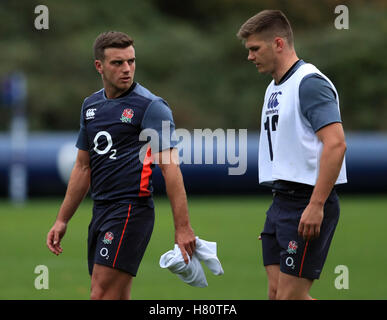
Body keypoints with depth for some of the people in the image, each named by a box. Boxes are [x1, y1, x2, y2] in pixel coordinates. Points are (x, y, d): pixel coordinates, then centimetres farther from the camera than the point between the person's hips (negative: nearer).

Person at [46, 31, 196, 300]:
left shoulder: (151, 107, -8)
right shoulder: (91, 106, 14)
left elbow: (170, 168, -13)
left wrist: (183, 228, -18)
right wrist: (62, 220, 21)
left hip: (132, 209, -8)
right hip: (101, 212, 8)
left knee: (102, 295, -14)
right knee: (116, 298, 7)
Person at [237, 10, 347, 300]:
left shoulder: (310, 83, -13)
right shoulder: (274, 89, 17)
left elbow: (335, 144, -21)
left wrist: (316, 205, -25)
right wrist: (279, 208, 18)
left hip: (307, 204, -9)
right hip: (282, 201, 9)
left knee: (290, 296, -11)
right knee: (277, 293, 5)